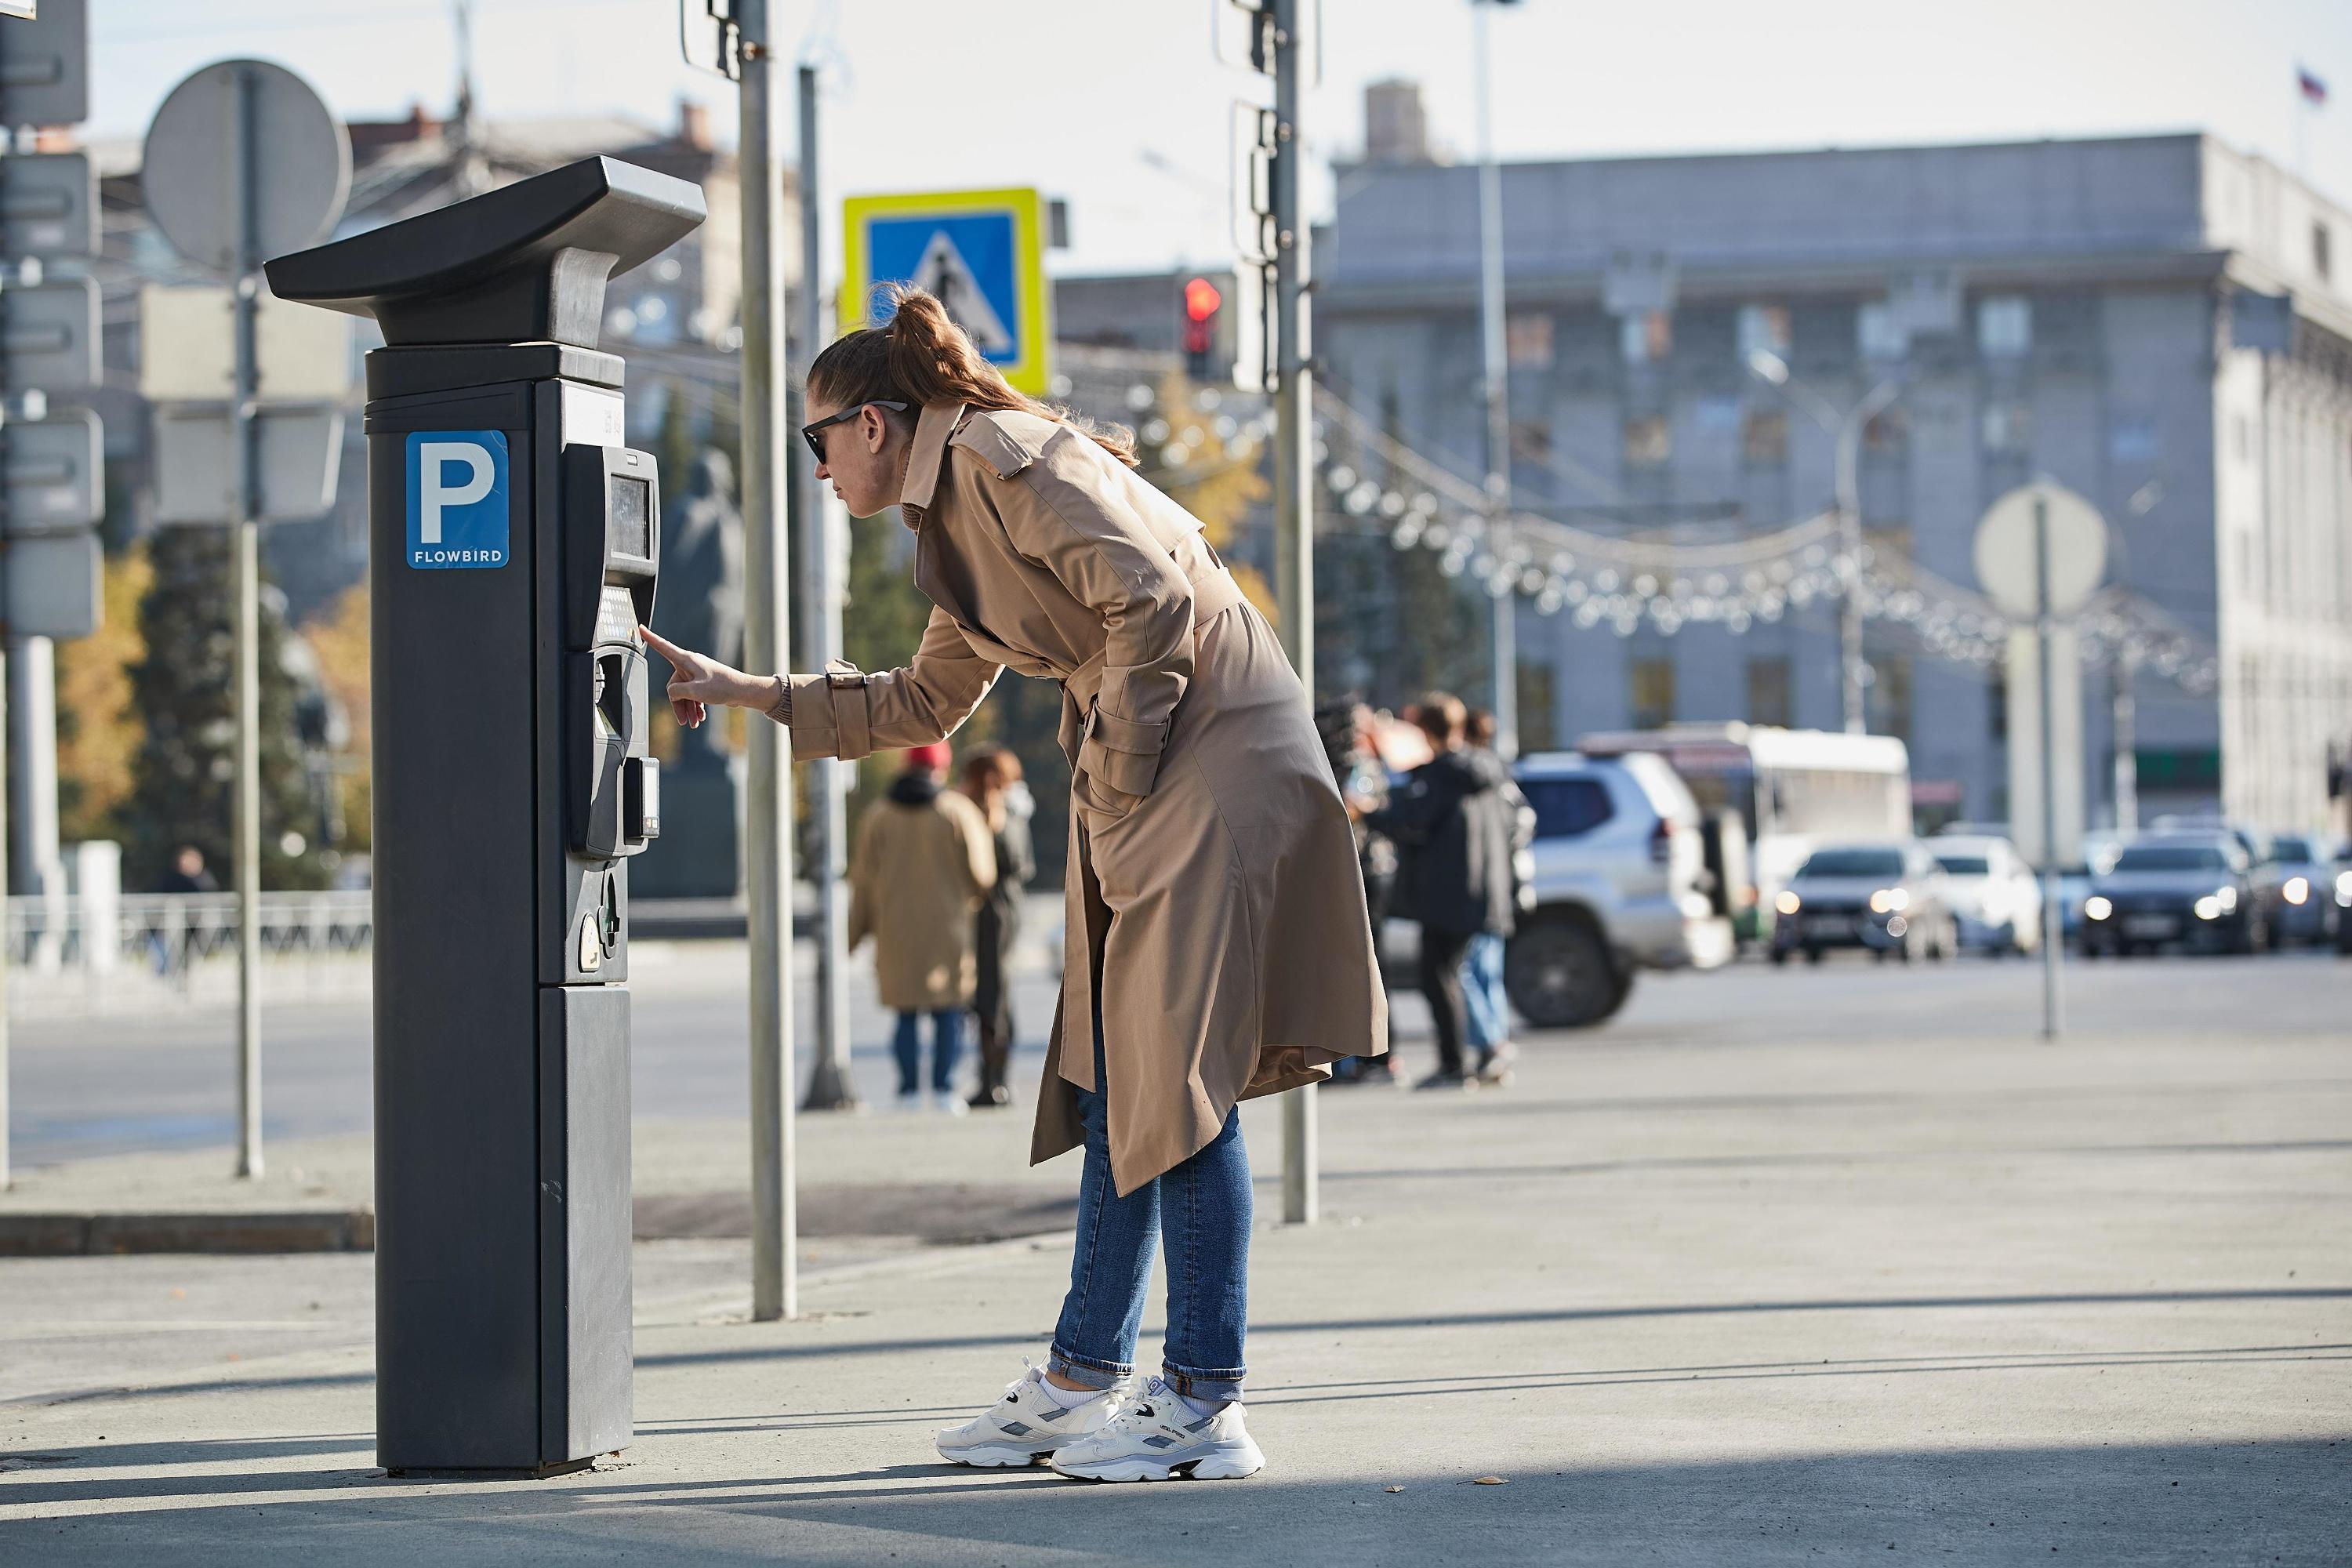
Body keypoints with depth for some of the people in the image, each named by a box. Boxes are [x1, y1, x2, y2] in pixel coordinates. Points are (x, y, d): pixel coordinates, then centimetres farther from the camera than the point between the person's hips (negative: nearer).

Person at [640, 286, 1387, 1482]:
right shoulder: (956, 519, 21)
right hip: (1143, 782, 10)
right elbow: (922, 704, 32)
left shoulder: (1004, 459, -9)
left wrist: (1113, 780, -12)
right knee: (1118, 1077, 9)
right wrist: (741, 692, 32)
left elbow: (1153, 600, -19)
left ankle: (1205, 1404, -8)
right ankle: (1084, 1381, 14)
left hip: (1214, 757, -10)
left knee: (1176, 1077, -10)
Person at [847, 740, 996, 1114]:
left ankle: (909, 1091, 1)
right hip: (946, 929, -2)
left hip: (896, 931, 2)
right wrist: (972, 897, 18)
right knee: (948, 1013, 2)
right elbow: (980, 872, -5)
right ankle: (943, 1090, -4)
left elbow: (863, 882, 3)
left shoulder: (878, 817, 3)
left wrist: (856, 934, 11)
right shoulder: (958, 811, -3)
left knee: (906, 1015, 6)